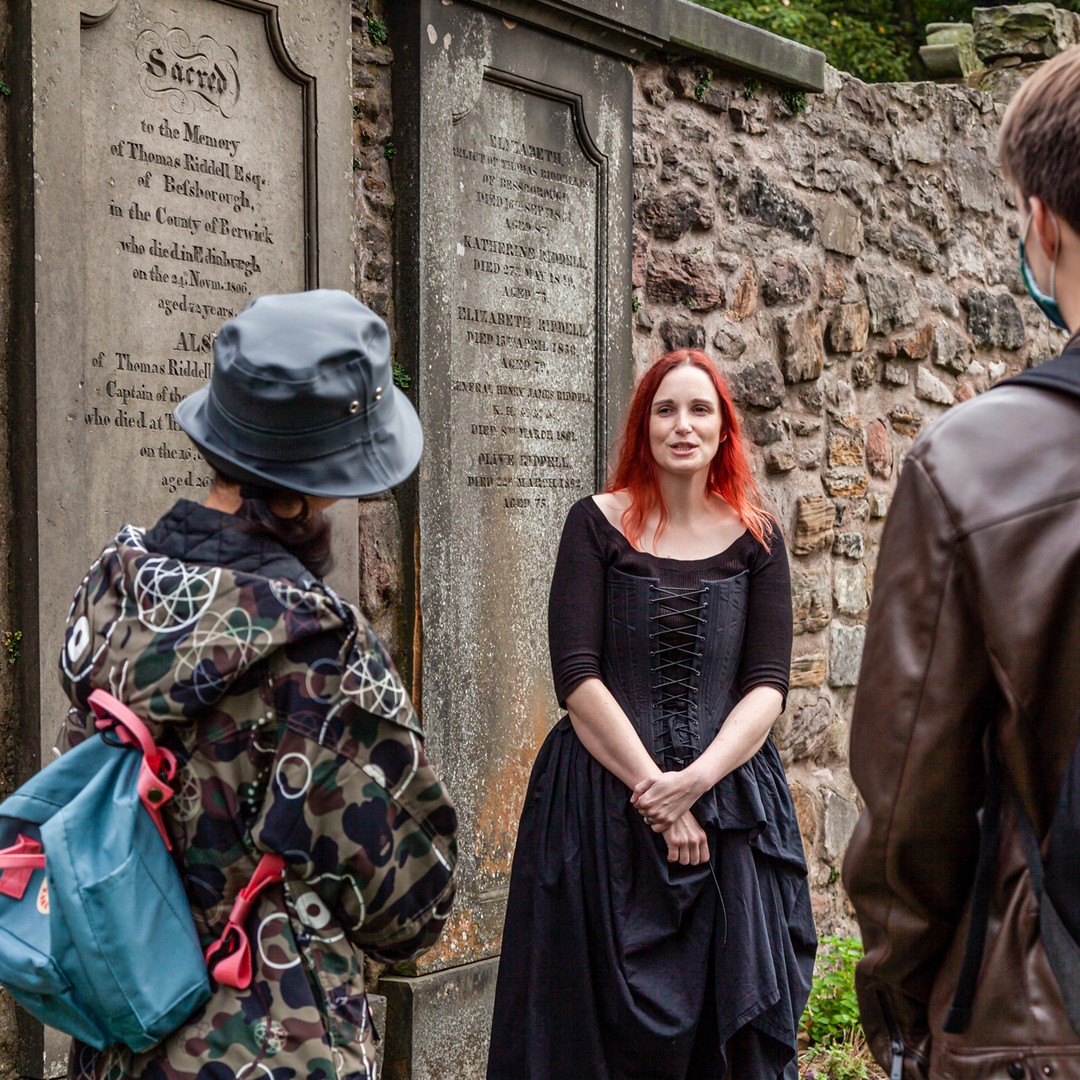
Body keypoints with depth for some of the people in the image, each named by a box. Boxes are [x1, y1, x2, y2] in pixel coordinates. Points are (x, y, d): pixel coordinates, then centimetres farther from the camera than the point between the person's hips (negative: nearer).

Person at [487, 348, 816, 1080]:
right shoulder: (598, 525, 2)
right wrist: (653, 792, -13)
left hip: (731, 808, 2)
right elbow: (576, 676, -6)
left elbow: (768, 687, 0)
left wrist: (696, 781, -15)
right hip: (605, 811, -2)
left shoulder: (756, 540, 8)